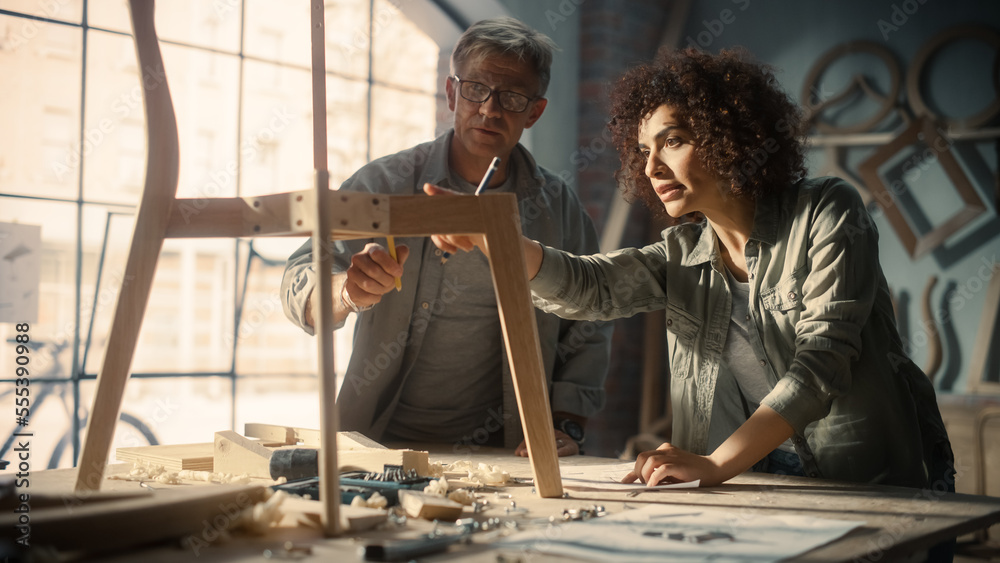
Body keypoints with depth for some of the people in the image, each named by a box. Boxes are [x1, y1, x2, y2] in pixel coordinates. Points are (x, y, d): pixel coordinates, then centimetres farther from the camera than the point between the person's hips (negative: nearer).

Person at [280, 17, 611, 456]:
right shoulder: (384, 185, 0)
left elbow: (588, 332, 14)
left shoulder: (558, 207, 7)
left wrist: (565, 427, 0)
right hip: (381, 443, -1)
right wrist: (348, 291, -31)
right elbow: (302, 285, -8)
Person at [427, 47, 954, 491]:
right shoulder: (682, 255, 8)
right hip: (771, 481, 4)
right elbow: (584, 286, -8)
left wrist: (715, 465, -25)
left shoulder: (824, 214, -7)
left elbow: (822, 360, -17)